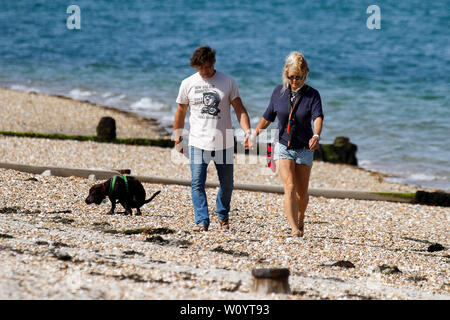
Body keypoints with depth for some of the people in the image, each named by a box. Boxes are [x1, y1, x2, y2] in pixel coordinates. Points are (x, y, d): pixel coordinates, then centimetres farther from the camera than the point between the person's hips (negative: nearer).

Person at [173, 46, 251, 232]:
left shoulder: (228, 82, 1)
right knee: (197, 183, -10)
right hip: (198, 143, 0)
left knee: (227, 184, 7)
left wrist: (247, 132, -12)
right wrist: (177, 138, 17)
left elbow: (239, 109, 2)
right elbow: (180, 112, 13)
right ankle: (201, 221, -9)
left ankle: (223, 216, 28)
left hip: (224, 143, 0)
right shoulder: (188, 84, 3)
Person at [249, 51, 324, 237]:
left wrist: (316, 135, -45)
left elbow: (318, 117, -26)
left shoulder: (312, 95, -9)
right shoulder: (279, 92, -1)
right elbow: (268, 117, 14)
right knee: (290, 188, -17)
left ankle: (300, 220, 37)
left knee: (302, 193, 8)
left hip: (304, 149, 0)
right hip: (283, 147, 0)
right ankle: (294, 230, -21)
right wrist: (254, 135, 19)